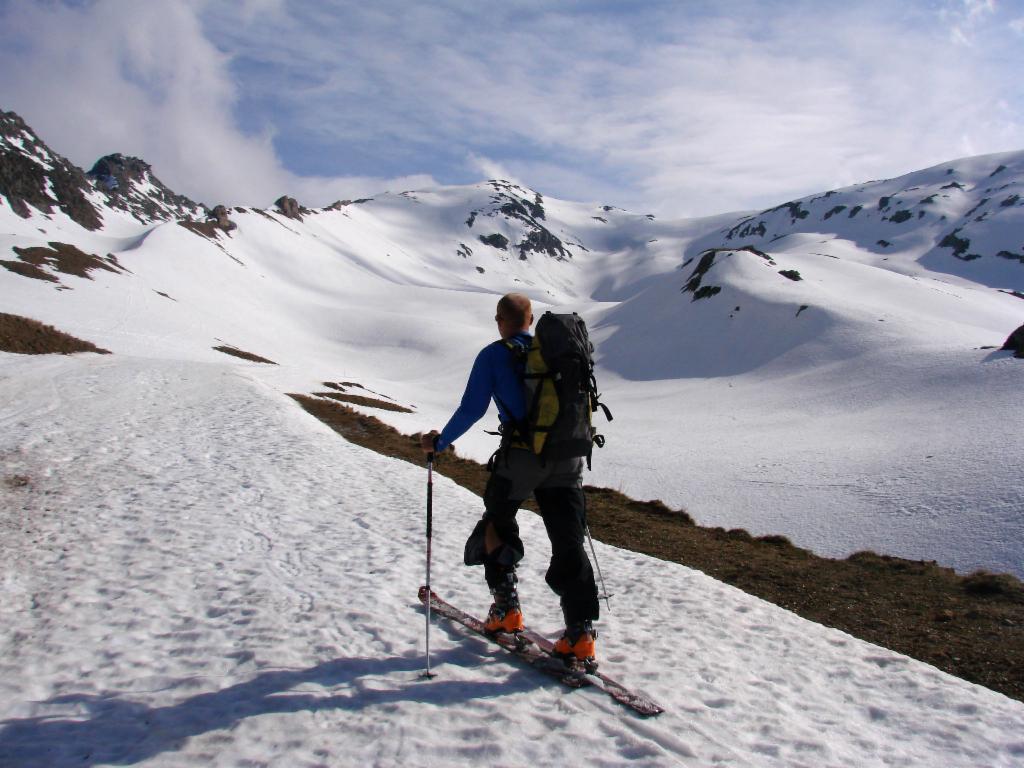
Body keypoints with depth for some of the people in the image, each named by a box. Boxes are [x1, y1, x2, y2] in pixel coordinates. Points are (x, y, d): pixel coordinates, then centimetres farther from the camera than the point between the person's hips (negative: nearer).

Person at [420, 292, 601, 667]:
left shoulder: (494, 355, -1)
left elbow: (472, 410, -5)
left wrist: (439, 442, 9)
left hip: (520, 456, -4)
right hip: (566, 459, 4)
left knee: (497, 524, 21)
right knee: (568, 542, 5)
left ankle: (506, 608, 21)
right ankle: (581, 634, 1)